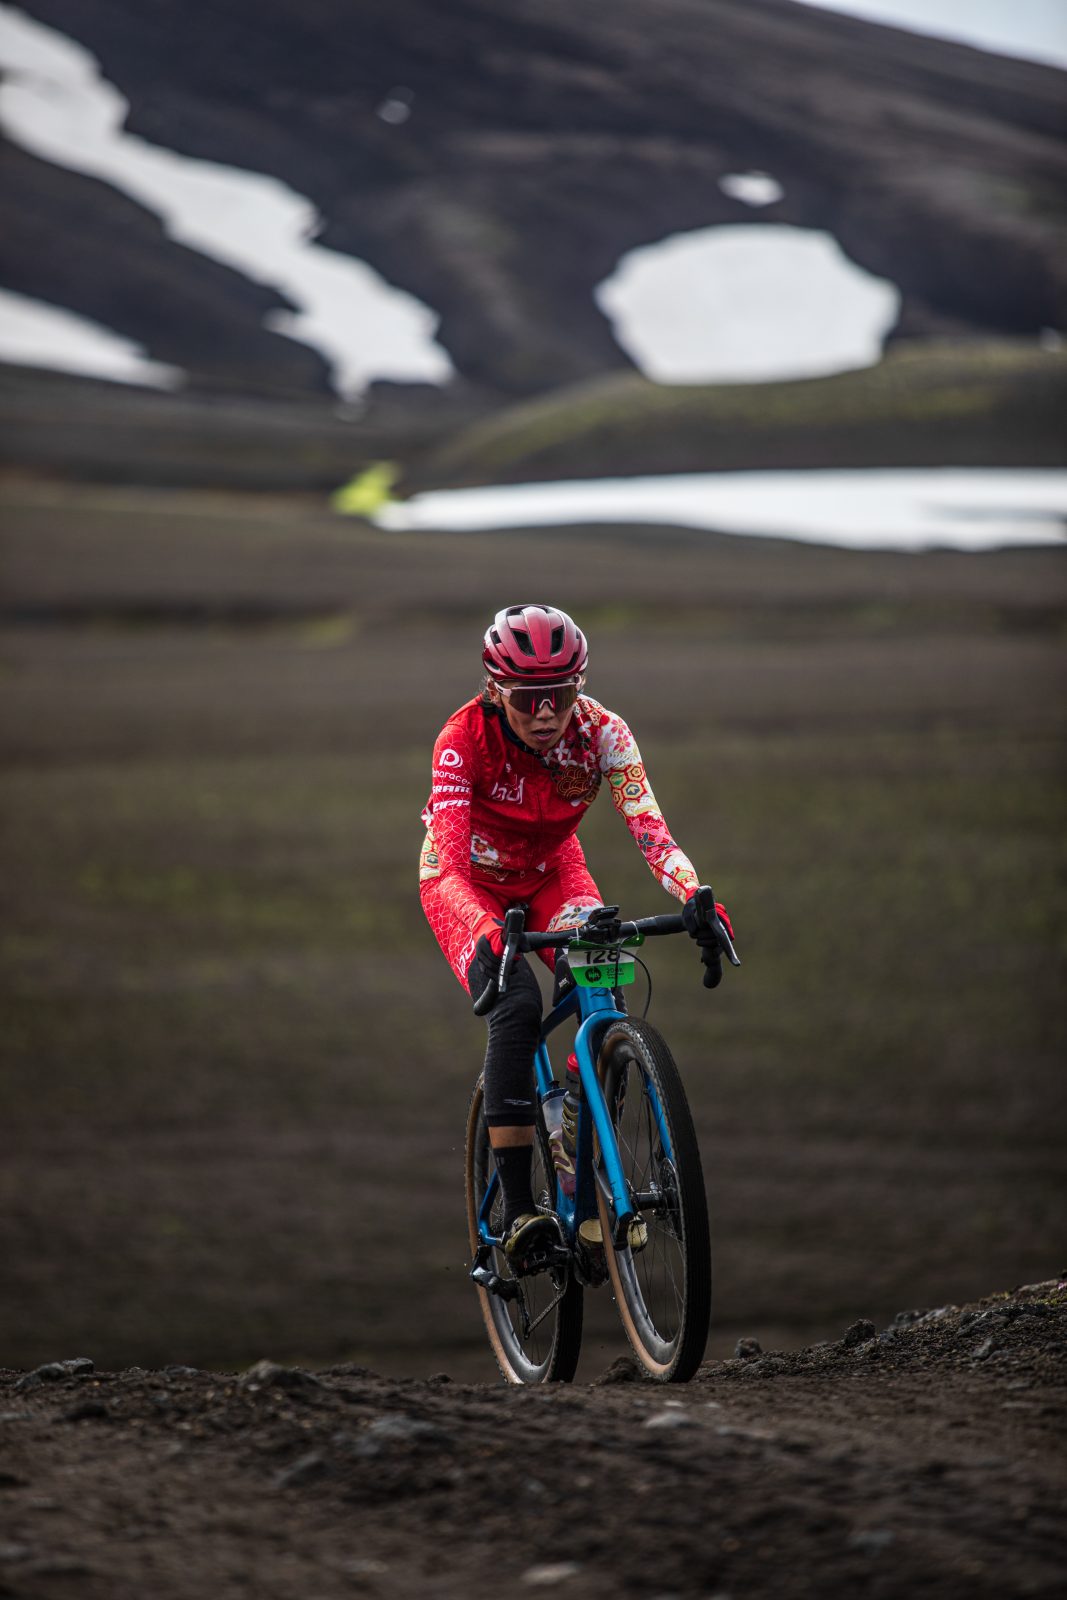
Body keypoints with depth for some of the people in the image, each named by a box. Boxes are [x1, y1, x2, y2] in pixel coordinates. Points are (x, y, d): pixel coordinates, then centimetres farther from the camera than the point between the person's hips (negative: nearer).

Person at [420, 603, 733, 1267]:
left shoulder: (601, 732, -26)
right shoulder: (466, 739, -33)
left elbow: (650, 828, -35)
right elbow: (441, 864, -41)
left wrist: (696, 897, -54)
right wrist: (486, 934, -60)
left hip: (550, 873, 3)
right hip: (472, 883, -3)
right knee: (516, 1006, -29)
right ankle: (517, 1209, -27)